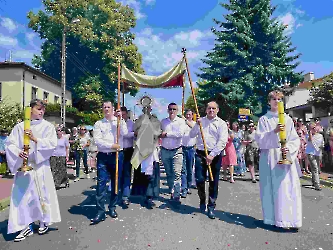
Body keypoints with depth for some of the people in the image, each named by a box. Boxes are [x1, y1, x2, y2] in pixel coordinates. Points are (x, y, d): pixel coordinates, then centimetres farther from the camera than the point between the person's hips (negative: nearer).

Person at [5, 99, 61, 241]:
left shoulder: (47, 126, 1)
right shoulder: (19, 126, 4)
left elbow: (52, 143, -9)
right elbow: (10, 144, 3)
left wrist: (35, 139, -21)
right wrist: (18, 152, -16)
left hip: (41, 165, -1)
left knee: (42, 193, 6)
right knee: (23, 195, 2)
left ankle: (44, 222, 24)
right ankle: (27, 226, 13)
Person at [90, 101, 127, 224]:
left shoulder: (119, 121, 8)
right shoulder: (98, 124, 8)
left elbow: (124, 133, -10)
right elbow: (97, 140, -3)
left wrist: (121, 119, -14)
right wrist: (112, 145, -12)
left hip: (117, 155, 1)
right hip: (103, 156, 0)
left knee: (116, 183, 8)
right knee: (101, 183, -5)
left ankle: (112, 207, 22)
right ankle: (100, 211, -1)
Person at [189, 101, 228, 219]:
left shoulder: (221, 124, 3)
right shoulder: (201, 121, 12)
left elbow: (222, 142, -7)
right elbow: (192, 135, 8)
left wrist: (212, 155, -15)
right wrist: (197, 125, -8)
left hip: (215, 155, -1)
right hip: (200, 154, 2)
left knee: (213, 182, 3)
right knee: (199, 180, -3)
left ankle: (211, 206, 16)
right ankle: (202, 200, 22)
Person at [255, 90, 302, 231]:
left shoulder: (287, 119, 12)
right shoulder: (263, 119, 6)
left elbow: (295, 139, 7)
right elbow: (259, 138, -5)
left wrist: (289, 148, -13)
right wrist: (274, 131, -20)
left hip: (286, 157, 2)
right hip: (269, 157, -1)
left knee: (288, 188, -4)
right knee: (272, 188, 0)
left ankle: (290, 220, 3)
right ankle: (274, 218, 9)